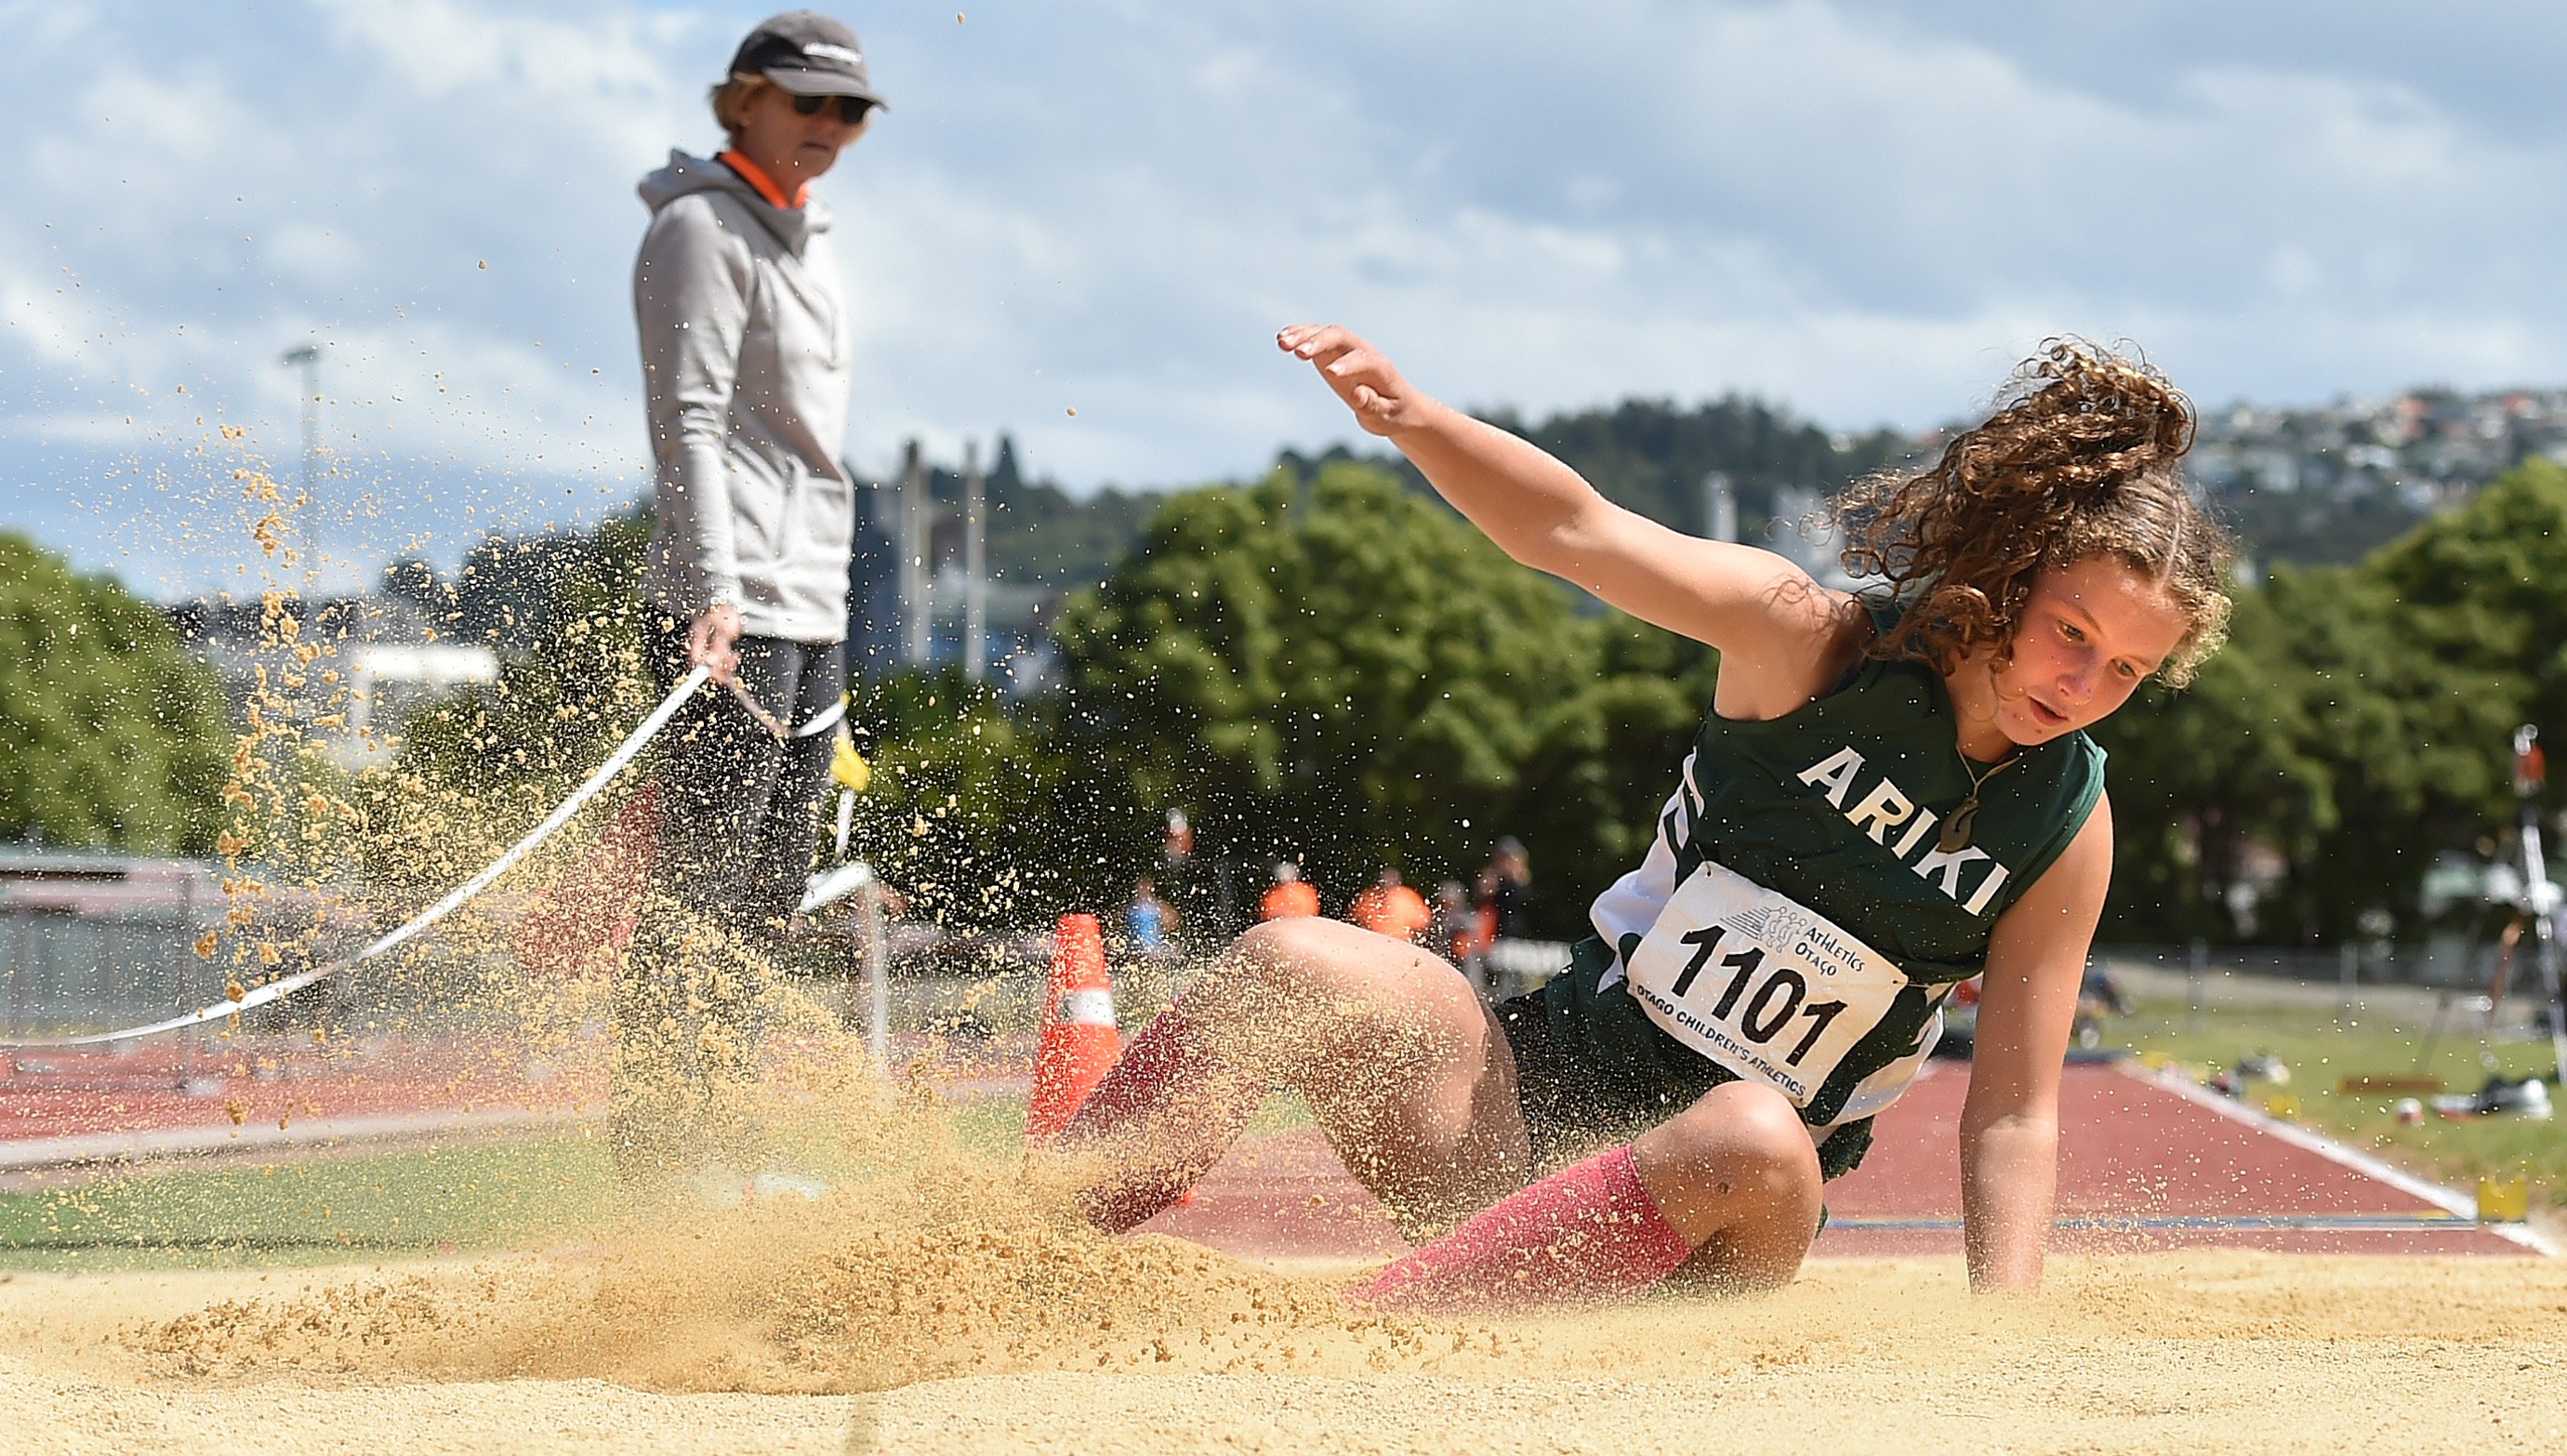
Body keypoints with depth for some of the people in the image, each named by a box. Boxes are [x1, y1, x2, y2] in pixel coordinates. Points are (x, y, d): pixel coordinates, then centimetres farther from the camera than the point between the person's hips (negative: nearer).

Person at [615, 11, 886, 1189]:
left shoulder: (805, 242, 21)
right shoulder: (702, 228, -6)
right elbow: (689, 423, -16)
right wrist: (715, 593, -26)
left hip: (809, 613, 9)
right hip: (728, 613, -9)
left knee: (766, 900, 8)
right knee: (701, 890, -12)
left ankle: (721, 1142, 11)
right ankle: (657, 1150, -12)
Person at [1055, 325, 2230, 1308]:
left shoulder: (2067, 827, -1)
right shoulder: (1815, 643, -6)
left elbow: (2015, 1114, -2)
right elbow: (1580, 534, -18)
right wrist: (1406, 417, -36)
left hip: (1730, 1217, -1)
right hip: (1552, 1080, 1)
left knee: (1757, 1142, -39)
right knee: (1289, 968, -25)